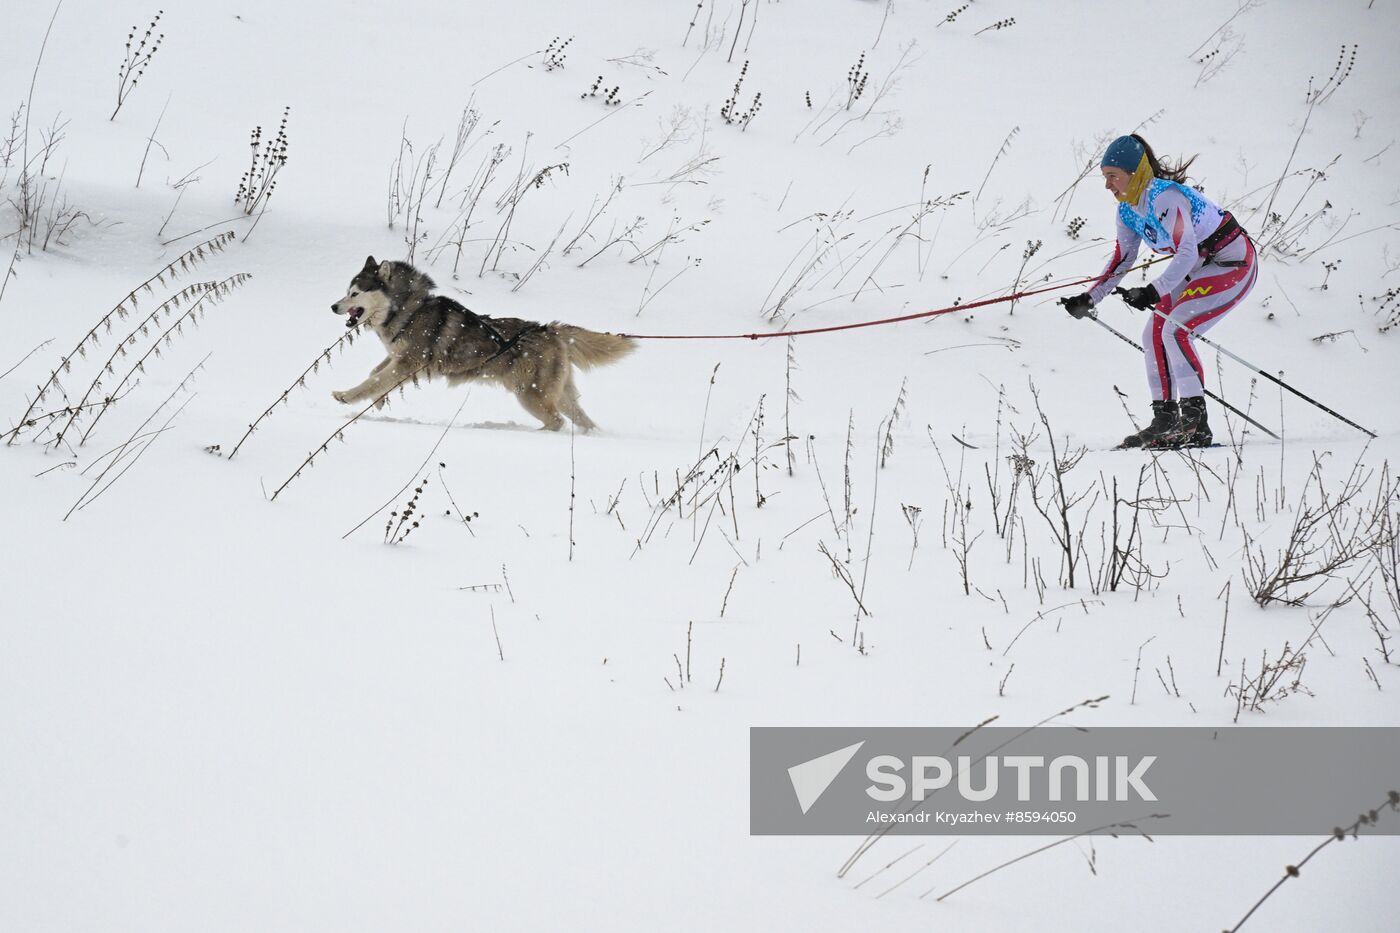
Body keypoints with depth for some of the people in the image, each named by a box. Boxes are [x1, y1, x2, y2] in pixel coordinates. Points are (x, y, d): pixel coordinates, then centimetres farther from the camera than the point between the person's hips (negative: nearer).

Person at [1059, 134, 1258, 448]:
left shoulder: (1164, 198, -27)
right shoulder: (1127, 210, 1)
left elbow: (1187, 252, -35)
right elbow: (1122, 260, 10)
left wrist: (1154, 292, -46)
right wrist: (1090, 298, 1)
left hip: (1235, 263, -10)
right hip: (1200, 267, 10)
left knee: (1175, 330, -21)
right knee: (1154, 334, 3)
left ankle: (1195, 423, -18)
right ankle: (1165, 419, 9)